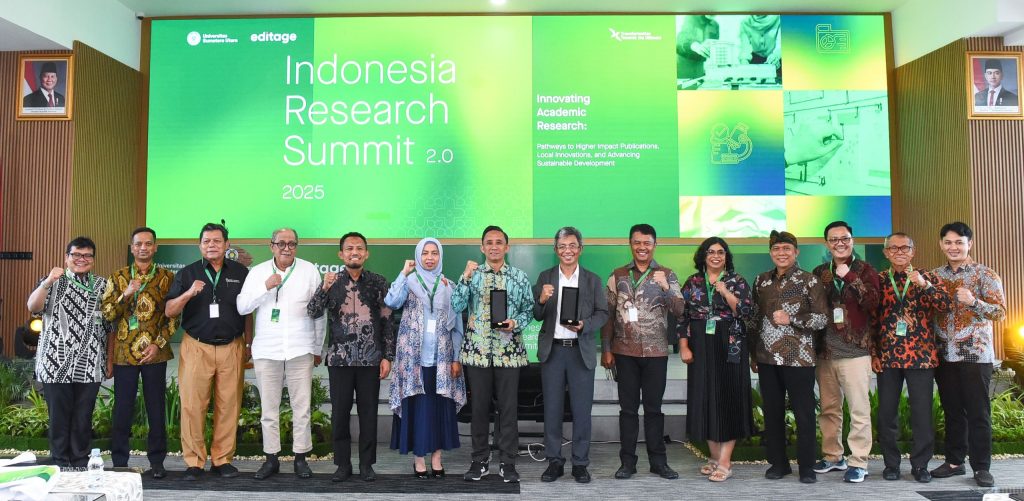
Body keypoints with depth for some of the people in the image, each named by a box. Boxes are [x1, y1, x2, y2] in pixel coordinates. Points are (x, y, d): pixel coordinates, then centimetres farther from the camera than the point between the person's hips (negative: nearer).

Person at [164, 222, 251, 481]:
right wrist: (189, 293, -16)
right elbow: (169, 311, 2)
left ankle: (222, 460, 11)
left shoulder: (240, 272, 8)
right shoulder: (187, 273, 7)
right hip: (196, 347, 0)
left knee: (229, 405, 1)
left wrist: (249, 343, 10)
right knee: (192, 405, -2)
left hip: (231, 347, 0)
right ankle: (193, 462, 7)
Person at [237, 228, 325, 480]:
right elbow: (241, 307, 1)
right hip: (266, 350, 1)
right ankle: (271, 458, 18)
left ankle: (301, 457, 13)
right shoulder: (257, 272, 7)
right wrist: (265, 288, -13)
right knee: (268, 408, 7)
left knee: (302, 407, 2)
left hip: (301, 350, -1)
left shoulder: (310, 271, 3)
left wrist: (317, 349, 8)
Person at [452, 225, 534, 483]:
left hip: (509, 350, 0)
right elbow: (456, 306, -7)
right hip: (477, 349, 0)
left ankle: (507, 461, 16)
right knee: (479, 406, 7)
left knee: (508, 407, 4)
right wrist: (466, 277, -15)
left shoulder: (519, 276, 5)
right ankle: (480, 460, 21)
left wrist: (515, 324, -11)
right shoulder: (472, 274, 4)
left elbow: (528, 310, 7)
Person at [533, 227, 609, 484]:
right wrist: (541, 300, -17)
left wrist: (584, 325, -15)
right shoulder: (545, 277, 6)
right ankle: (554, 461, 18)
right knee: (552, 409, 7)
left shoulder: (592, 279, 6)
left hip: (581, 351, 0)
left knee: (582, 410, 4)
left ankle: (580, 463, 16)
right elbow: (537, 316, 4)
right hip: (552, 350, 1)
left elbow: (603, 313, 3)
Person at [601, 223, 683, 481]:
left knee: (653, 407, 6)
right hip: (625, 352, 1)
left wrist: (665, 287, -21)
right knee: (628, 408, 6)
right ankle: (627, 462, 14)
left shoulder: (667, 276, 4)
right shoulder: (618, 276, 6)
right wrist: (606, 350, 1)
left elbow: (679, 311, -5)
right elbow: (608, 315, 6)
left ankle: (658, 461, 17)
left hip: (656, 352, 0)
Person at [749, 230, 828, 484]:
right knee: (772, 412, 9)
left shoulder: (809, 281, -3)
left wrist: (790, 319, -16)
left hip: (798, 358, -4)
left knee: (804, 413, 2)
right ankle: (778, 462, 22)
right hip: (767, 358, 4)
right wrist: (753, 353, 13)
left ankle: (807, 466, 15)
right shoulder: (761, 280, 10)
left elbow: (822, 319, -5)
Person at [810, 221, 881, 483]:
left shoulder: (865, 270, 1)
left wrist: (849, 277, -19)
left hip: (855, 351, -4)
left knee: (859, 410, -2)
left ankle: (858, 462, 7)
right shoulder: (819, 273, 11)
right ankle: (832, 456, 23)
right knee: (829, 408, 11)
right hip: (825, 351, 4)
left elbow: (873, 303, -13)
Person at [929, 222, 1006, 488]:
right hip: (944, 354, 4)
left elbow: (1000, 312, -8)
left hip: (975, 353, -4)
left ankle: (981, 468, 9)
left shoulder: (984, 274, -2)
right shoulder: (935, 275, 10)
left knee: (978, 412, 0)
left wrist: (973, 301, -24)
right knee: (952, 411, 10)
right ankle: (954, 461, 20)